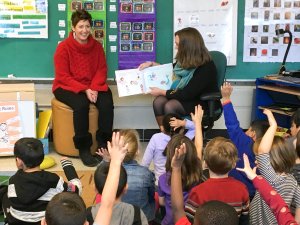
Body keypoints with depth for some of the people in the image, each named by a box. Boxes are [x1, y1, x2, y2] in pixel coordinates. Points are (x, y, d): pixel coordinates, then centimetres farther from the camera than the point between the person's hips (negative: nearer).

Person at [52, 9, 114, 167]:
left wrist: (94, 88, -16)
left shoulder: (96, 46, 3)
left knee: (107, 102, -25)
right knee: (81, 104, -34)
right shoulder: (64, 47, -10)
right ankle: (83, 148, -21)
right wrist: (84, 90, -22)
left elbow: (101, 70, 3)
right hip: (67, 87, -4)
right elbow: (63, 76, -12)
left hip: (92, 87, 4)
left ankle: (103, 144, -10)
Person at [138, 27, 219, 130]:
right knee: (158, 102, -19)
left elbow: (188, 94, -24)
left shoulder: (205, 67, -25)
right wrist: (152, 64, 11)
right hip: (185, 96, 7)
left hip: (204, 102, -7)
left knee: (170, 106, -29)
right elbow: (171, 70, 22)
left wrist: (161, 92, -16)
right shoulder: (185, 60, -2)